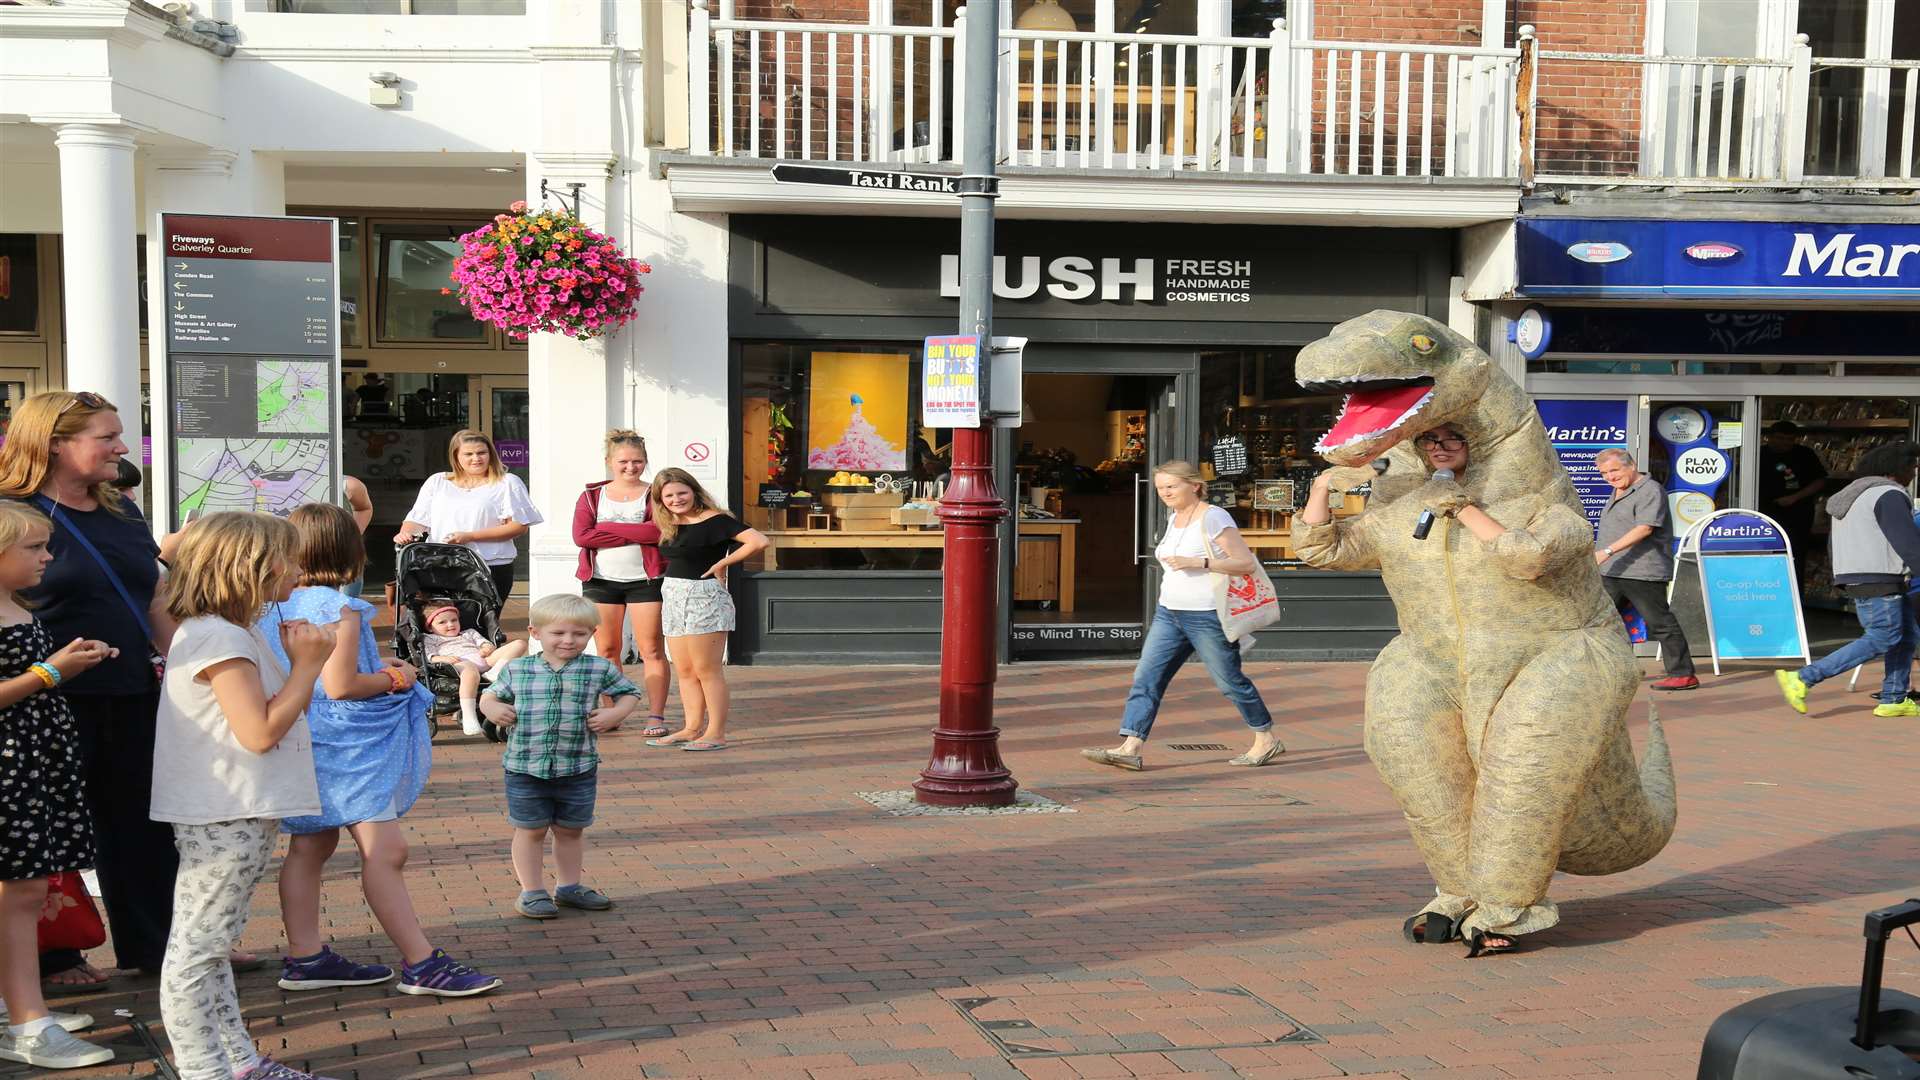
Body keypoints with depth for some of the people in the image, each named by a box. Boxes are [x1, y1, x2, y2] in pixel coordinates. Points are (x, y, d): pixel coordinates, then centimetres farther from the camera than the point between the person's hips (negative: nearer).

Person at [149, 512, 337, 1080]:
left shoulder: (238, 635, 16)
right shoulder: (220, 638, -17)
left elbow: (275, 714, 19)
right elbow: (261, 731, -22)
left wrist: (298, 662, 6)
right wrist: (308, 664, -13)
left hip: (242, 815, 11)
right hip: (223, 819, -11)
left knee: (209, 946, 16)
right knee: (198, 947, -3)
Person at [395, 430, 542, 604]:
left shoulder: (507, 483, 5)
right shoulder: (437, 482, 18)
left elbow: (518, 526, -3)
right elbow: (417, 519, 17)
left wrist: (470, 536, -9)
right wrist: (406, 533, -8)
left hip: (491, 569, -2)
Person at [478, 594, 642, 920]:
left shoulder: (600, 669, -3)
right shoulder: (517, 670, 0)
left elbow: (630, 694, 7)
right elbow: (491, 695, 12)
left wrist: (614, 714, -11)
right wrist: (492, 708, -9)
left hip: (578, 770, 1)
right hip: (526, 769, -1)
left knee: (572, 830, 15)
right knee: (530, 831, 8)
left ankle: (568, 887, 32)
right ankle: (532, 892, 19)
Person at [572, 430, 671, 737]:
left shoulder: (655, 495, 4)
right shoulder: (591, 496, 10)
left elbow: (659, 531, -14)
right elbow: (581, 536, -5)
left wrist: (607, 527, -11)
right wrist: (634, 535, -10)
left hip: (645, 580, -2)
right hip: (601, 581, 2)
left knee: (652, 650, -4)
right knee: (606, 650, 6)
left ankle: (656, 716, -2)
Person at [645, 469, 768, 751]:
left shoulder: (715, 520, -10)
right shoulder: (670, 526, 13)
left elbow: (759, 541, -19)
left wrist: (722, 563, -12)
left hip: (705, 596, -8)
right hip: (673, 598, 8)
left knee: (707, 670, -6)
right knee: (685, 671, 10)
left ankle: (716, 733, -2)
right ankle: (692, 729, 16)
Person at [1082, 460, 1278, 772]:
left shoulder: (1212, 517, -13)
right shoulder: (1174, 516, 12)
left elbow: (1246, 563, -17)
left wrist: (1196, 563, -23)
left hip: (1208, 617, -8)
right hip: (1169, 614, 8)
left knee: (1230, 681, 4)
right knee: (1146, 678, -3)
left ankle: (1267, 740, 22)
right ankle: (1130, 749, -7)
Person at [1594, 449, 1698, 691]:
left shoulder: (1651, 490, -13)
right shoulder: (1617, 492, 19)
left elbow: (1644, 528, -24)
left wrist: (1608, 550, -29)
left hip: (1643, 573, -10)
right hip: (1611, 572, 10)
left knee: (1660, 623, -5)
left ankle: (1683, 675, 1)